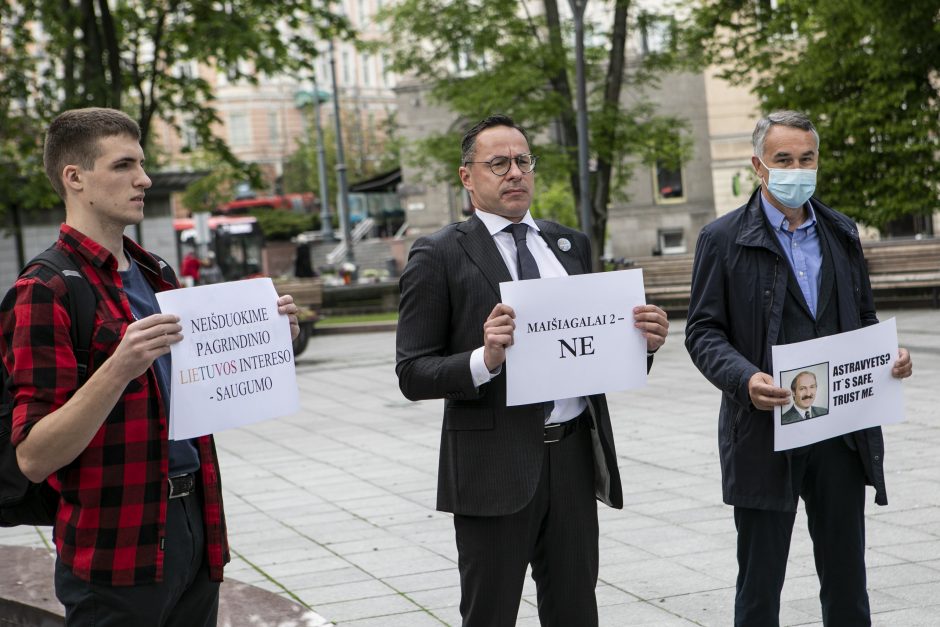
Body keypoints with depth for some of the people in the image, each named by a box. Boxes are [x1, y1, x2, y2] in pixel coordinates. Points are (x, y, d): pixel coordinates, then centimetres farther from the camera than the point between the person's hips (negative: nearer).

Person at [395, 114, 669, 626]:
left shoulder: (572, 245, 13)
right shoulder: (439, 256, -4)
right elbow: (412, 374, -8)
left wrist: (642, 342, -4)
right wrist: (484, 360, -25)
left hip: (574, 457, 5)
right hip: (494, 464, -4)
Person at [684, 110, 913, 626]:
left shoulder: (841, 234, 12)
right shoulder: (724, 239, -1)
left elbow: (863, 318, 19)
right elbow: (703, 331, -4)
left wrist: (889, 355, -3)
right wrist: (744, 377, -23)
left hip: (843, 433, 4)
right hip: (766, 433, -4)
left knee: (847, 583, 11)